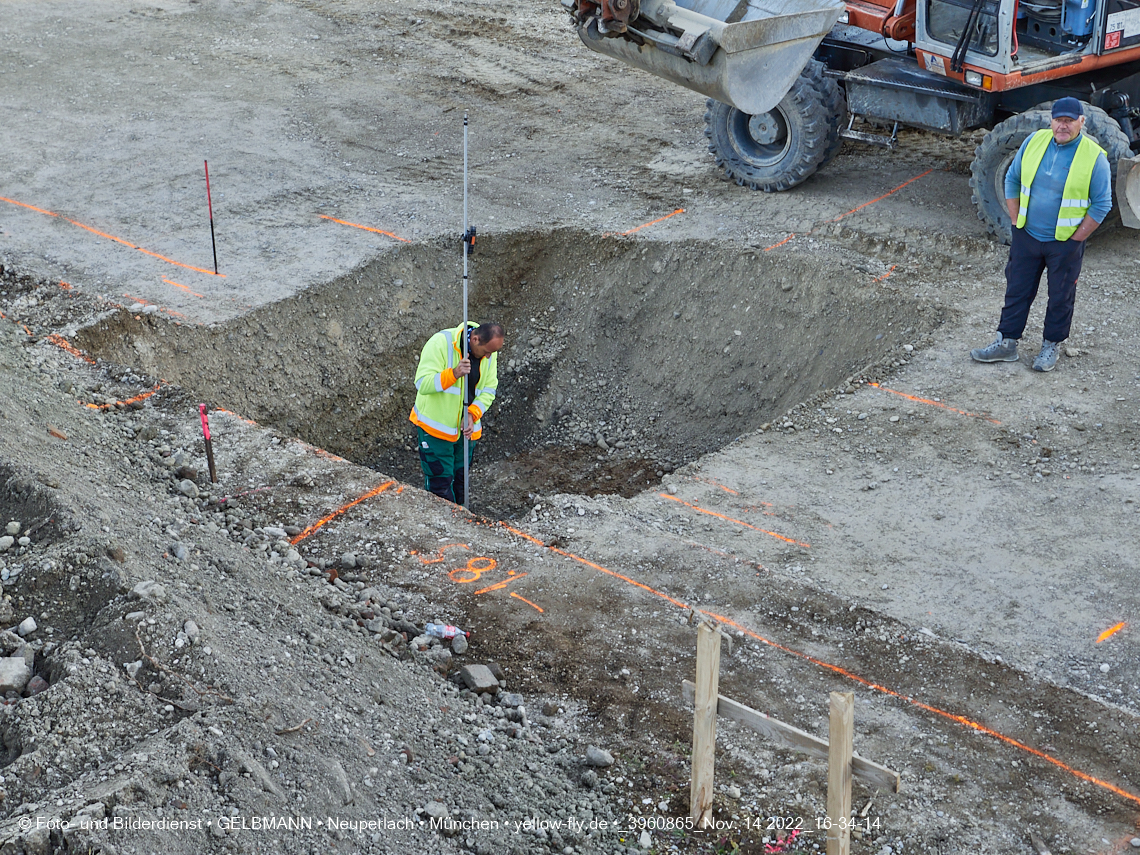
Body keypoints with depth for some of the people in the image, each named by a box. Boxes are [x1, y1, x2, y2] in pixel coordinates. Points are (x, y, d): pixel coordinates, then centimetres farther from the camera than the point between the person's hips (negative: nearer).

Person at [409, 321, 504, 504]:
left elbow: (489, 389, -1)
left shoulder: (490, 351, -5)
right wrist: (454, 373, -41)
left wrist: (472, 414, -17)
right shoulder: (440, 343, -23)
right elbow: (422, 383, -27)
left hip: (465, 427, 5)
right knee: (440, 482, -4)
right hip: (435, 426, -5)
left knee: (460, 479, 16)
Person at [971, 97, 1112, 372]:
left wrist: (1076, 238, -10)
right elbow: (1012, 179, 8)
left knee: (1060, 297, 9)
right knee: (1017, 290, 11)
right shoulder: (1034, 142, -2)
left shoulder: (1094, 158, -13)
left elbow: (1102, 204, -8)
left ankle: (1050, 346, 25)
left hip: (1065, 243, -3)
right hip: (1026, 236, 3)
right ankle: (1006, 343, 22)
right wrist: (1016, 221, 3)